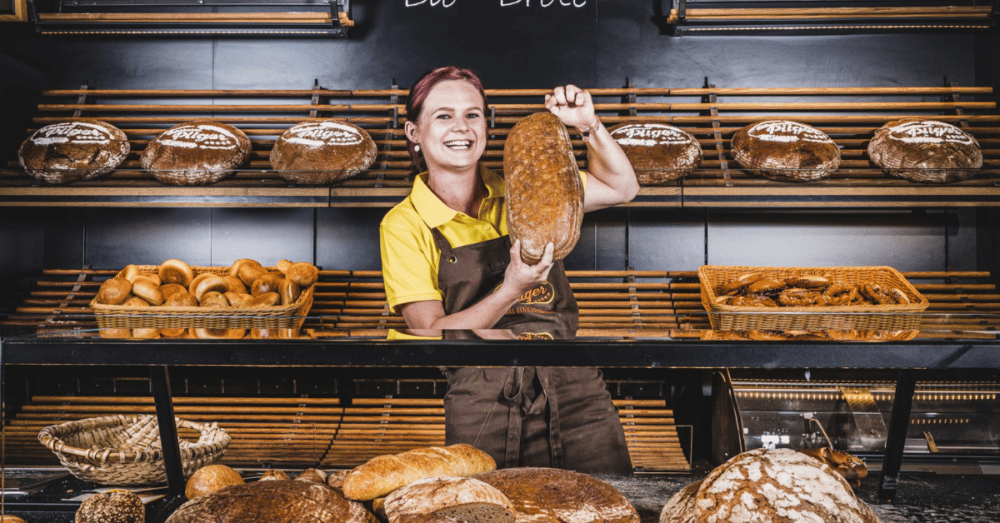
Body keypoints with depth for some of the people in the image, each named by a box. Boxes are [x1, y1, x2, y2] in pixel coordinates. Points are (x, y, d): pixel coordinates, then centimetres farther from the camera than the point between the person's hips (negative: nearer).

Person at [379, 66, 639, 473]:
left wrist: (589, 125, -1)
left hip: (573, 392, 3)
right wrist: (511, 290, -21)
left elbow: (621, 188, 15)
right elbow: (433, 336, -9)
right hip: (481, 406, -2)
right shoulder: (404, 225, -2)